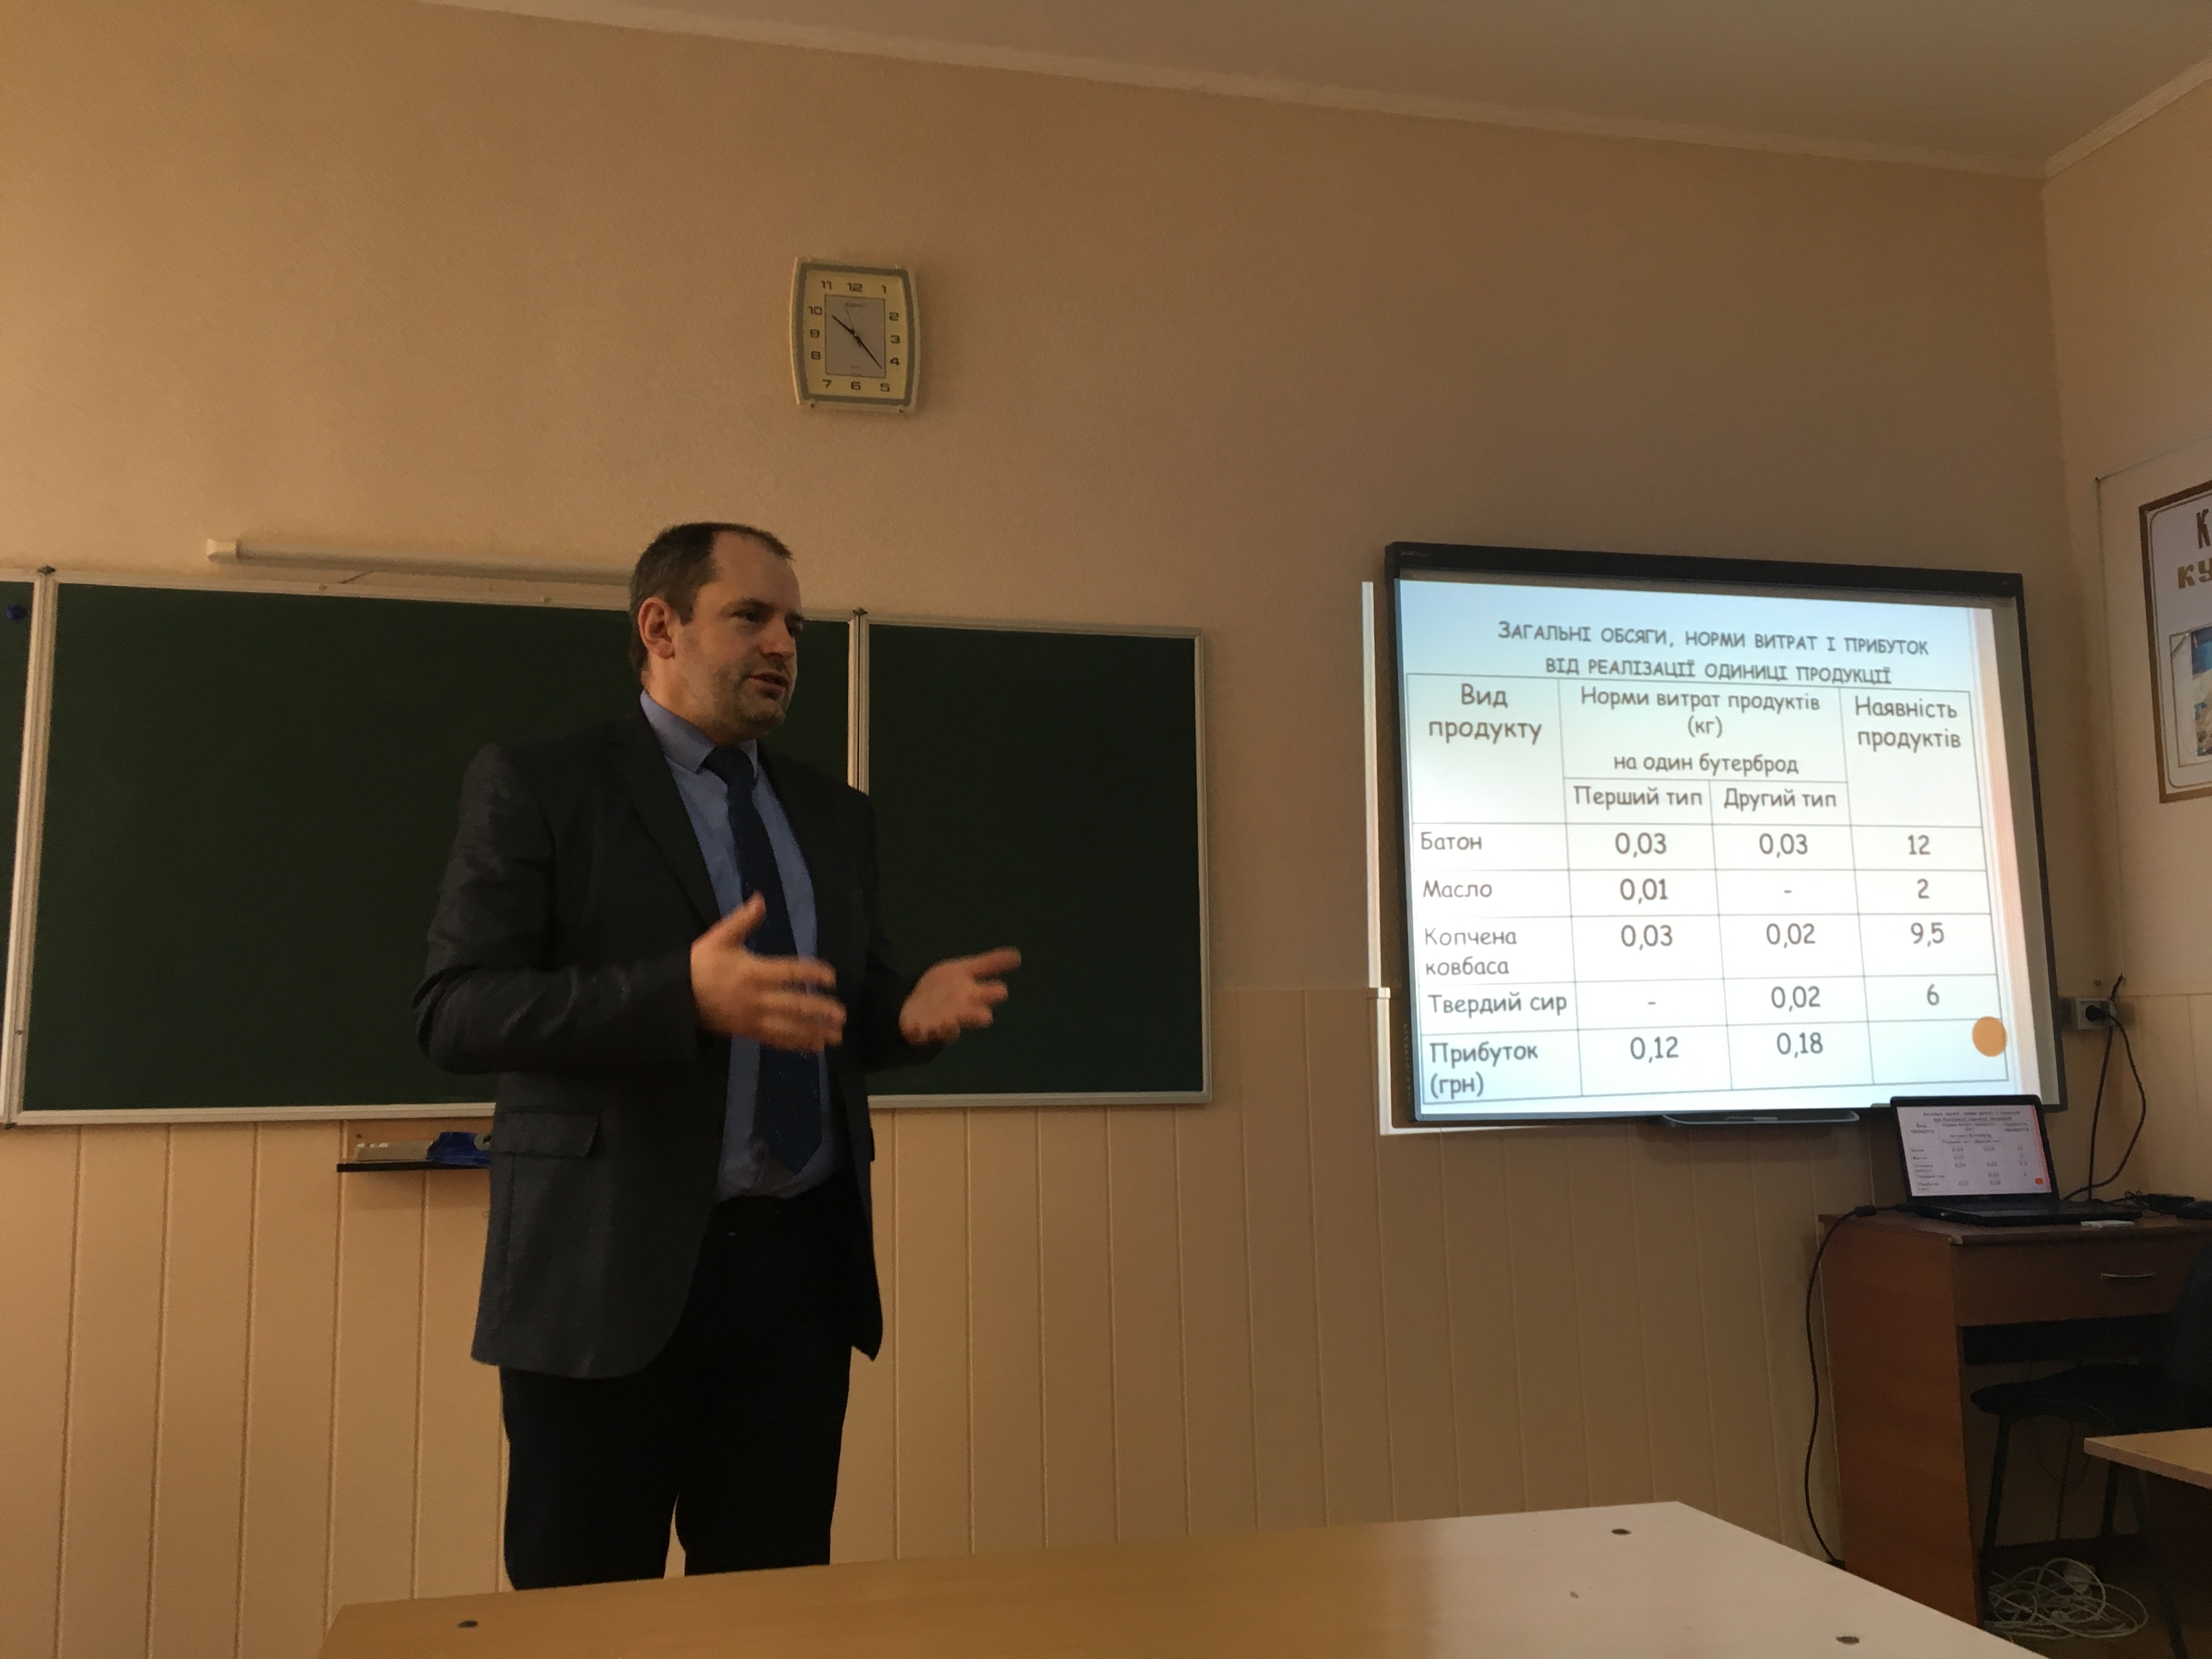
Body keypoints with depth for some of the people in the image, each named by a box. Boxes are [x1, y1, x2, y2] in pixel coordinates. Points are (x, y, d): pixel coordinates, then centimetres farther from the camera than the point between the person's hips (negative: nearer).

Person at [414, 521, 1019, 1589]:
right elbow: (453, 1012, -11)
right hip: (610, 1270, -4)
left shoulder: (834, 816, 15)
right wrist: (683, 994, -25)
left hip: (799, 1269, 5)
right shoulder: (534, 787, -2)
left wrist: (913, 1012, -5)